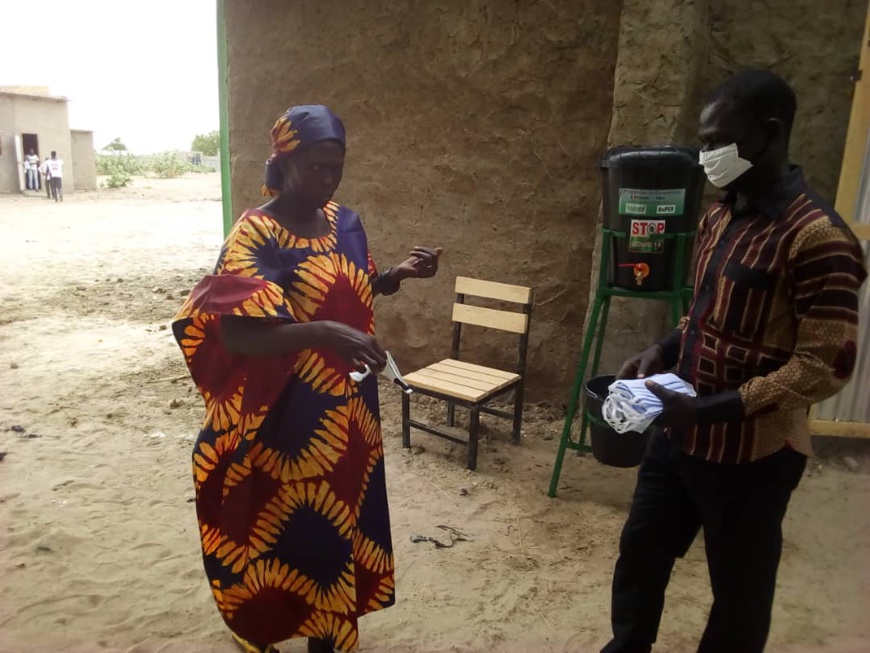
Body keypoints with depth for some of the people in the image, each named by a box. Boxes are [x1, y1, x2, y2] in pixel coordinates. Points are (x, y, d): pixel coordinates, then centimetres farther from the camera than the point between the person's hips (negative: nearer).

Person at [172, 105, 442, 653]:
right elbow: (236, 335, -26)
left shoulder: (345, 222, 4)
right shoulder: (256, 236, -17)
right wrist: (322, 333, -40)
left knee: (337, 519, 19)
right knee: (288, 529, 9)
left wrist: (400, 274, 0)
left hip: (346, 413, 7)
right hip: (288, 419, -6)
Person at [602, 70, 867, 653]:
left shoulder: (817, 237, -20)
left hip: (752, 455, -8)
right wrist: (664, 351, 0)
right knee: (640, 553, 21)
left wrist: (710, 409, -25)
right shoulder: (720, 217, 6)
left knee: (739, 588, 14)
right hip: (680, 436, 8)